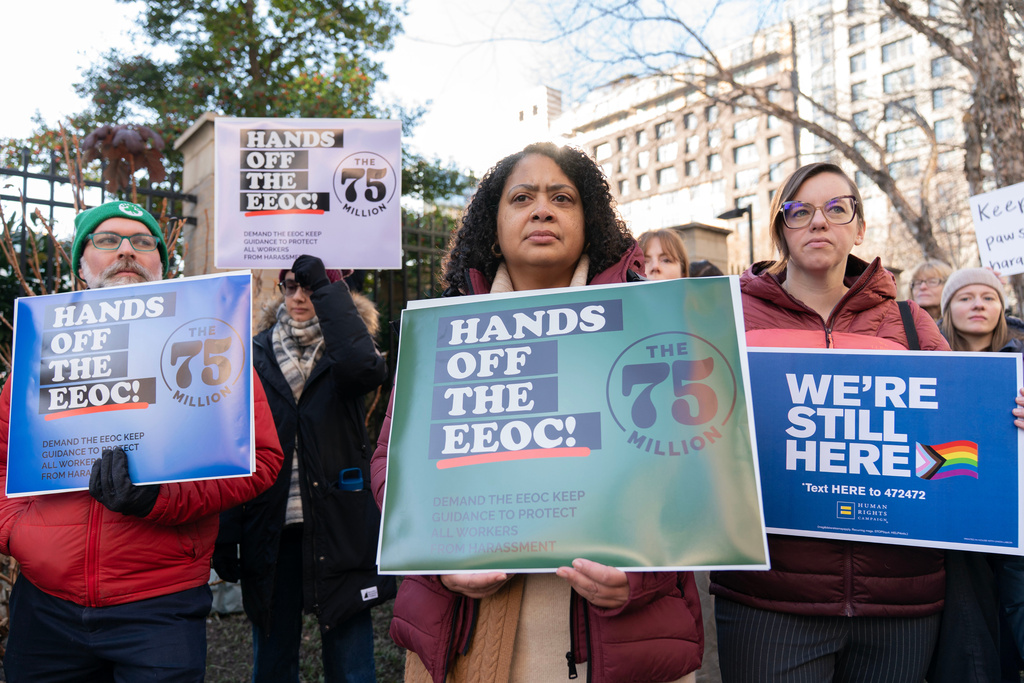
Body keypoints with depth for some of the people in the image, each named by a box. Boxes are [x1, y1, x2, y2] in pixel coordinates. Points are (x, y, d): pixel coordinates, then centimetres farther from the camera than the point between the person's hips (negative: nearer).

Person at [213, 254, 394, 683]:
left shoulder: (340, 350, 1)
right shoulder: (258, 355, 6)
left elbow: (363, 367, -27)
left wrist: (327, 287, -19)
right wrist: (225, 535, 1)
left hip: (338, 530, -2)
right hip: (270, 532, 3)